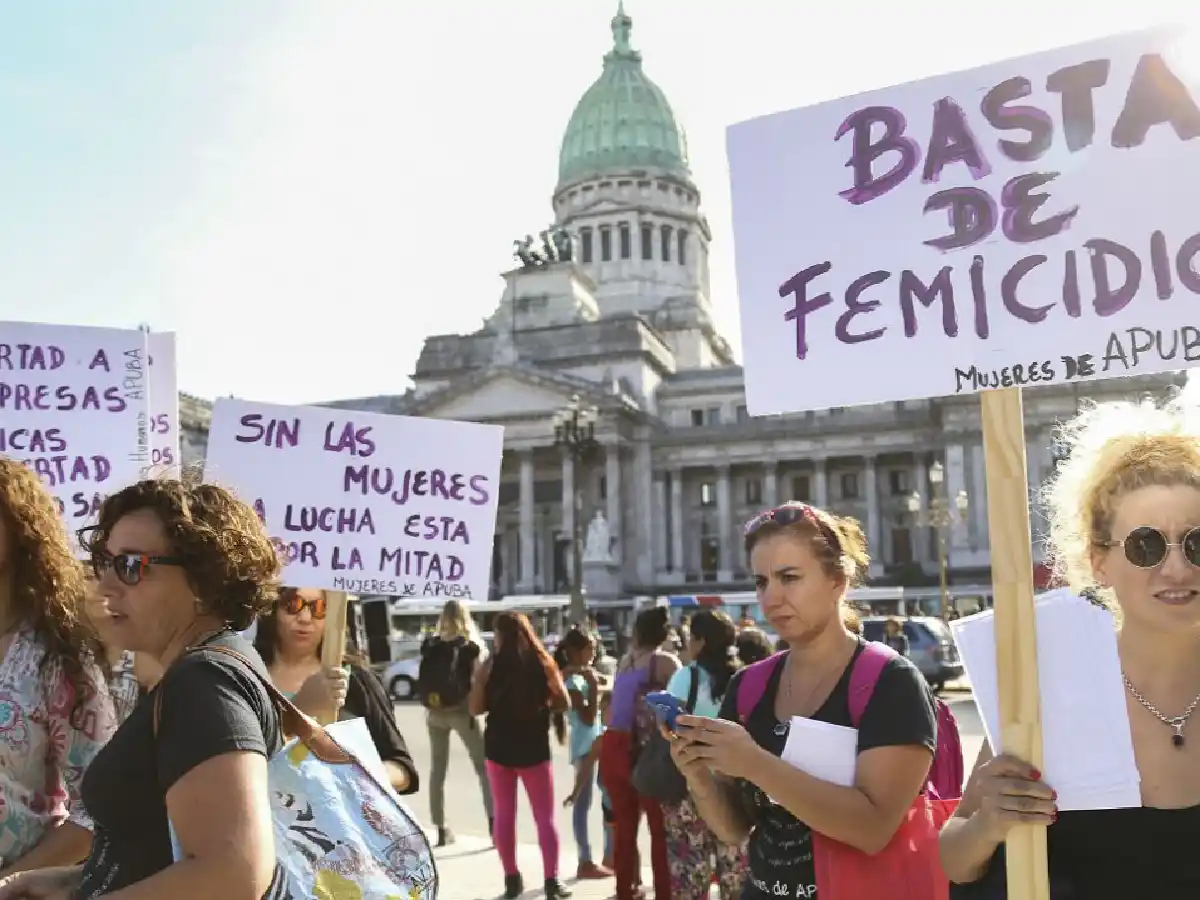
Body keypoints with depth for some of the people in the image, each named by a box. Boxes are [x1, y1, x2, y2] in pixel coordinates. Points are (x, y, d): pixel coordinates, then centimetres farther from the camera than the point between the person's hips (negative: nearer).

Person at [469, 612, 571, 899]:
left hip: (499, 746, 0)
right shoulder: (542, 662, -4)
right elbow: (562, 703, -1)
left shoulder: (490, 665, -7)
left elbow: (476, 708, -6)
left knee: (504, 814, 13)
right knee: (545, 817, 9)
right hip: (533, 747, 0)